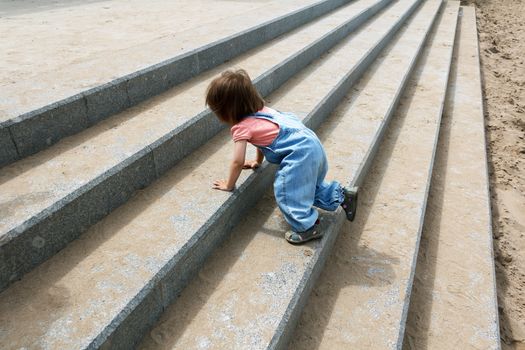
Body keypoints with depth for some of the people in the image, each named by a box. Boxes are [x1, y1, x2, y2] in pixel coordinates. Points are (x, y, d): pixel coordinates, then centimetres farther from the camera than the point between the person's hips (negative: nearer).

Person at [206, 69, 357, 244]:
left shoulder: (241, 127, -11)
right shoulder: (260, 110, 14)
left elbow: (238, 162, -9)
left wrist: (228, 185, 6)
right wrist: (258, 161, 37)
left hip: (299, 154, -10)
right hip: (312, 144, 10)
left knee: (286, 191, -1)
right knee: (308, 183, 28)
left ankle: (309, 226, 7)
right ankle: (341, 195, 32)